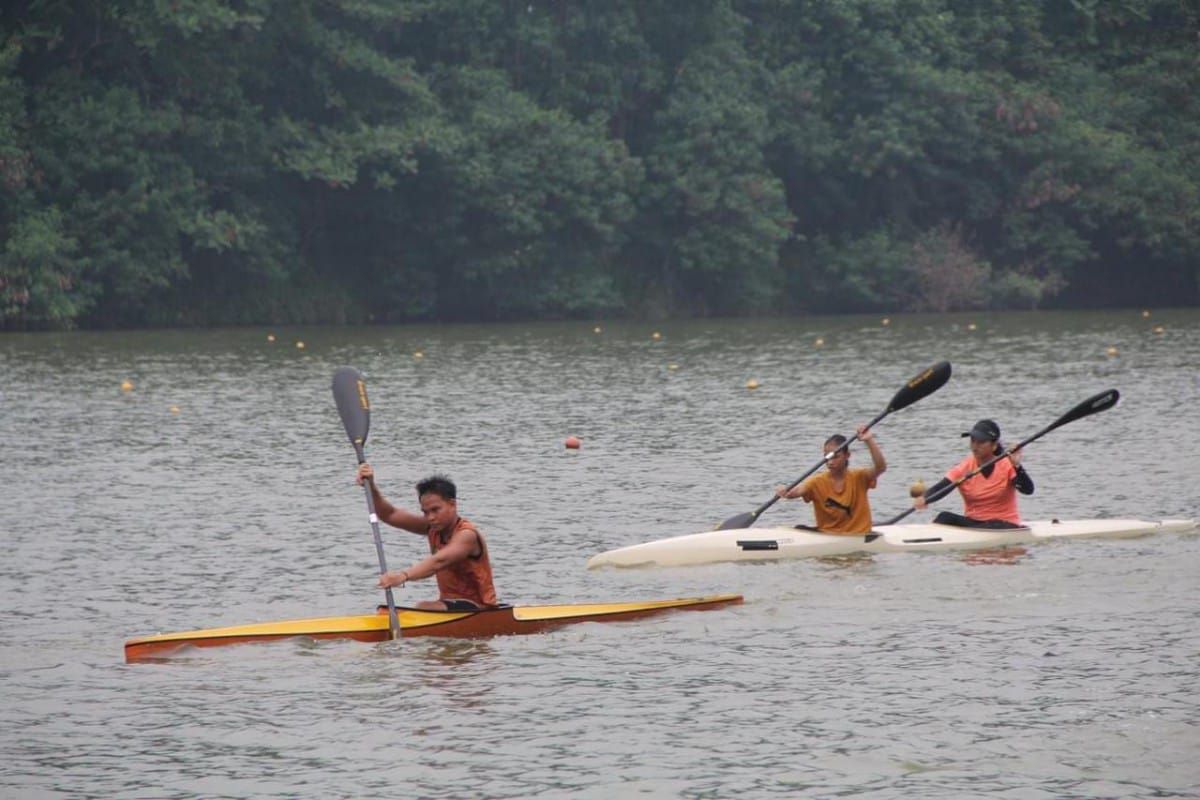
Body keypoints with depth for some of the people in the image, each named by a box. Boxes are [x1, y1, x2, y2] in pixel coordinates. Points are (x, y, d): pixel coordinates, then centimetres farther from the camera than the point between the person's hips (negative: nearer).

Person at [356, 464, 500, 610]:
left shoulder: (467, 535, -19)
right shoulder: (433, 527, 5)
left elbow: (439, 561, -38)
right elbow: (389, 515, 5)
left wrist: (404, 575, -53)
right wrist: (371, 487, -12)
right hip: (450, 604, 8)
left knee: (423, 609, -33)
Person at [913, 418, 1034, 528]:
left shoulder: (1006, 466, -5)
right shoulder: (964, 468, 0)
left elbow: (1028, 490, -18)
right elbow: (939, 488, -14)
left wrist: (1017, 466, -35)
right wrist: (924, 499, -36)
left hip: (1004, 525, -3)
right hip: (973, 522, 3)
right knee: (945, 517, -26)